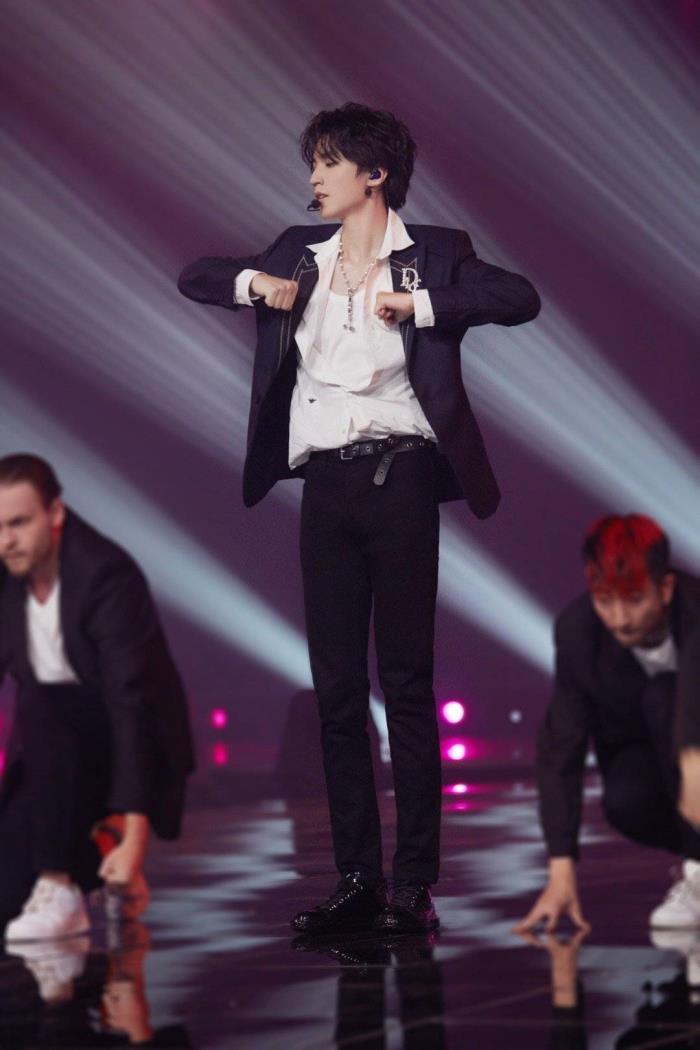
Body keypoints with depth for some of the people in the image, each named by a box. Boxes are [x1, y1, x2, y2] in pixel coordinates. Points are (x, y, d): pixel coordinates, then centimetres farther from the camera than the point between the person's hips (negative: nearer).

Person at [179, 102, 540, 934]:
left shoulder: (431, 253, 2)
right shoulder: (300, 253, 15)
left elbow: (521, 298, -11)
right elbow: (193, 276, 23)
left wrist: (421, 303, -17)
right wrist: (252, 282, 4)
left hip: (398, 476, -5)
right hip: (325, 483, 5)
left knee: (406, 683, -4)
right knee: (336, 686, 4)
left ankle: (414, 885, -2)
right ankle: (356, 880, 9)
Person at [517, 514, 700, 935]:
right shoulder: (576, 629, -19)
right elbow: (561, 746, -19)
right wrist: (562, 871, -24)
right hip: (640, 748, 2)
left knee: (664, 696, -32)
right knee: (625, 803, -32)